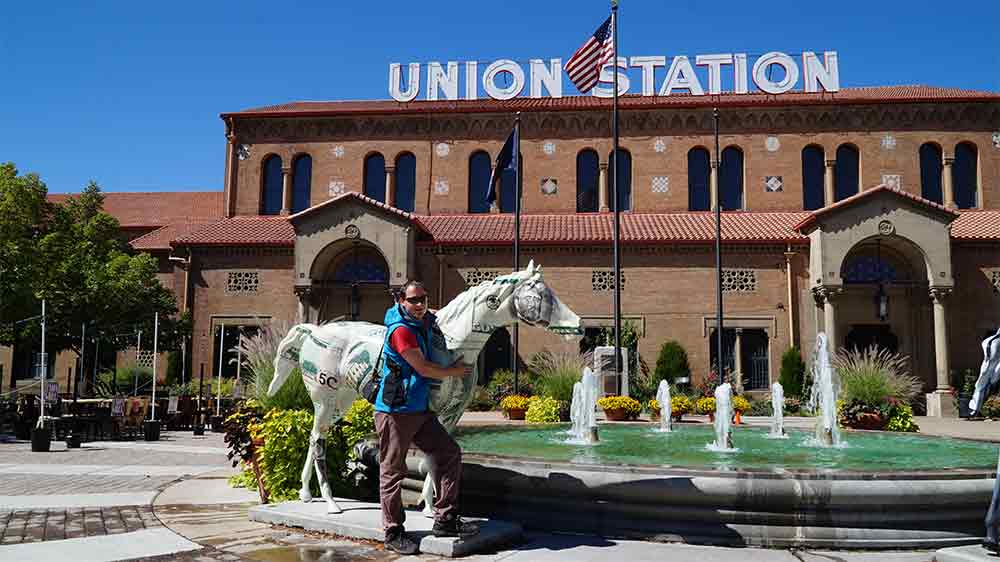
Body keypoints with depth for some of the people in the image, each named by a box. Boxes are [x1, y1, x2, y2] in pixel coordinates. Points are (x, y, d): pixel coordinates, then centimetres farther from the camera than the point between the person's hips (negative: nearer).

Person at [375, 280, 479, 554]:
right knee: (393, 470, 2)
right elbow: (423, 368, -19)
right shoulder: (401, 329, -17)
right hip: (395, 411, -9)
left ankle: (445, 519, 10)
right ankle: (393, 533, 12)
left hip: (420, 411, 9)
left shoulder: (425, 323, 10)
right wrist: (454, 371, -4)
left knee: (449, 453, 3)